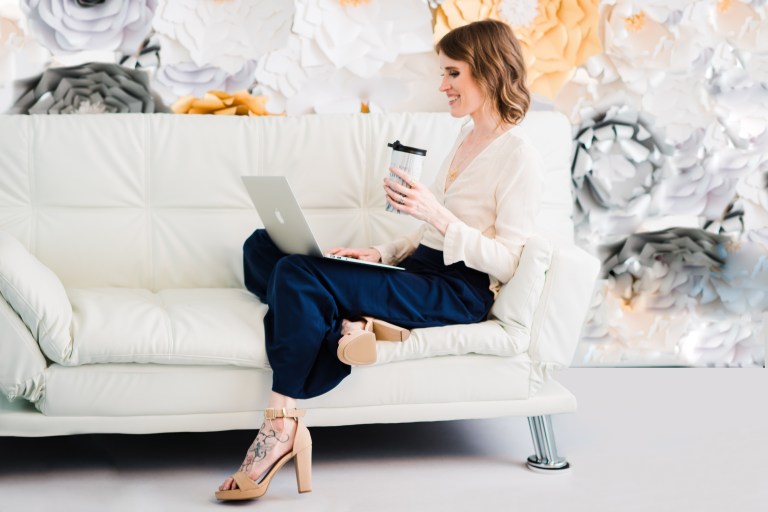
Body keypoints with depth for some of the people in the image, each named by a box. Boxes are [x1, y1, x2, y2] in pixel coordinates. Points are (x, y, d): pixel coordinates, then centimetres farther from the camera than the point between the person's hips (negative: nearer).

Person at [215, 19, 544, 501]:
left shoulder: (520, 158, -10)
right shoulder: (467, 136, 18)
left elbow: (504, 262, -15)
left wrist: (434, 212, -23)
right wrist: (382, 253, 5)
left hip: (459, 292, -9)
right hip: (420, 272, 10)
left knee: (298, 276, -27)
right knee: (261, 248, 0)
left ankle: (283, 427, -25)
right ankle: (344, 325, -24)